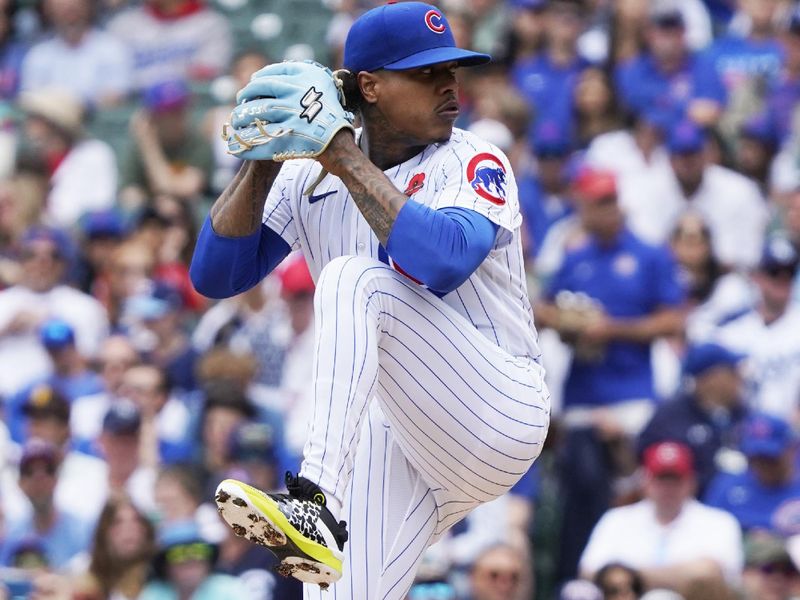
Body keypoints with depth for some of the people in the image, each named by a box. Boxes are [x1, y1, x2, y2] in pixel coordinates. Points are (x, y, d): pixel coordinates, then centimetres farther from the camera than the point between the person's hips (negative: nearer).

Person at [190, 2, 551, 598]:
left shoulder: (474, 163, -7)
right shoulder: (310, 177, 7)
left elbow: (442, 262, -27)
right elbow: (215, 275, 2)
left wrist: (349, 162, -20)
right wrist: (262, 162, -10)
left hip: (500, 413, -5)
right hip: (391, 428, 5)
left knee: (355, 279, -27)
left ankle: (318, 505, -38)